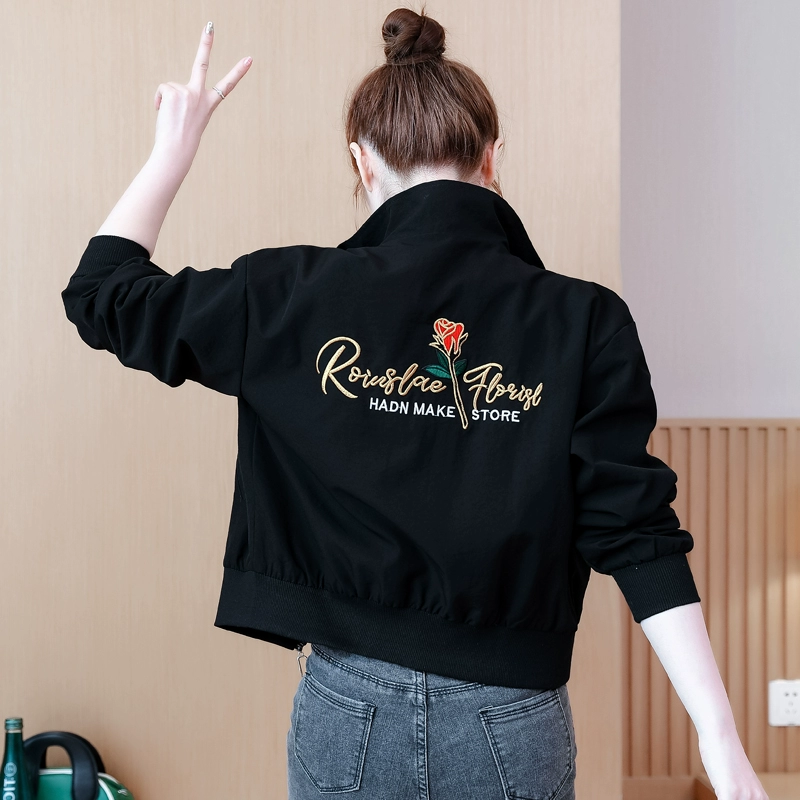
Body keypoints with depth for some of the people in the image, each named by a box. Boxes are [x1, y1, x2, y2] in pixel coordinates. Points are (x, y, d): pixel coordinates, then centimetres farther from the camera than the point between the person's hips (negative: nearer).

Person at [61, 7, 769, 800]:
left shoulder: (296, 297, -7)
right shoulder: (583, 322, -8)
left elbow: (102, 295, 6)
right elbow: (635, 532, -11)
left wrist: (173, 148, 17)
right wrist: (720, 736, -7)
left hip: (348, 713, 1)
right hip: (510, 730, 0)